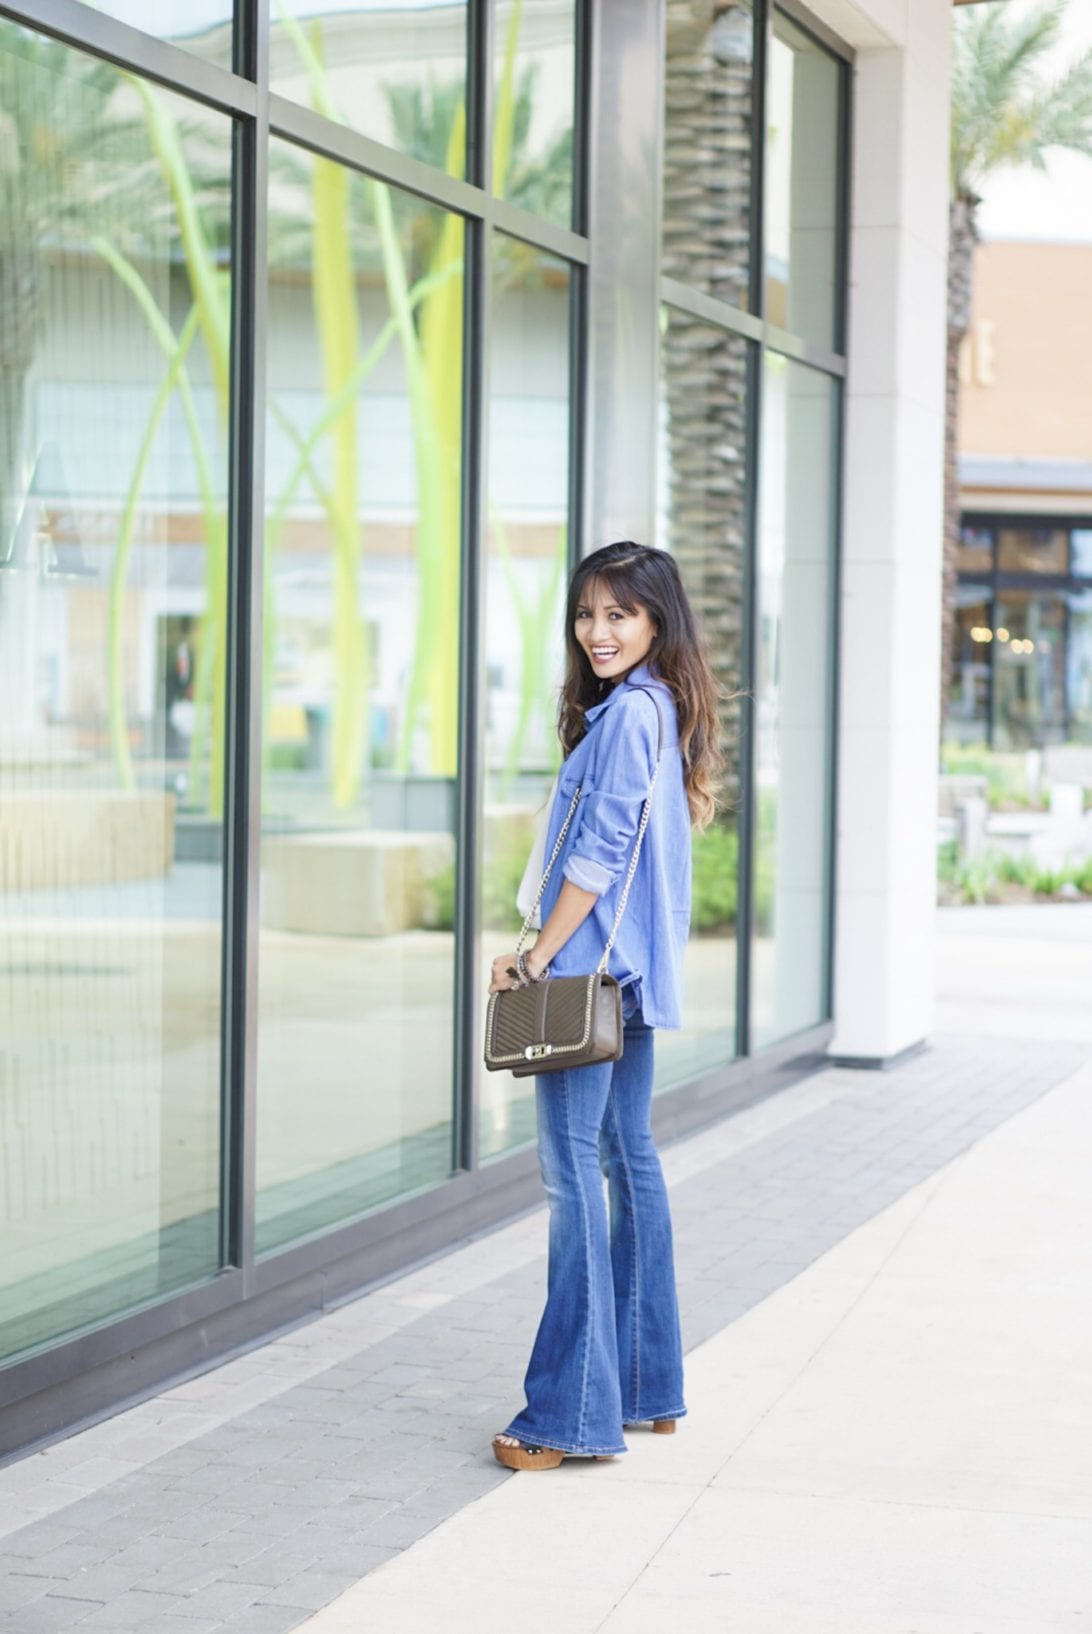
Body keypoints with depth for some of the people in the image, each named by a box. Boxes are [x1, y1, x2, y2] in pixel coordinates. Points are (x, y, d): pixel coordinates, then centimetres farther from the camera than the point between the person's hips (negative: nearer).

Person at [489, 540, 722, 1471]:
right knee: (629, 1160, 14)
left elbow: (599, 853, -19)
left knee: (574, 1168, -10)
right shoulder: (659, 710, 15)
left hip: (592, 972, -11)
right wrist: (547, 952, 17)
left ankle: (574, 1412, -11)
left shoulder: (628, 713, -14)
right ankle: (648, 1385, 21)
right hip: (631, 974, 11)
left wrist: (536, 958, -14)